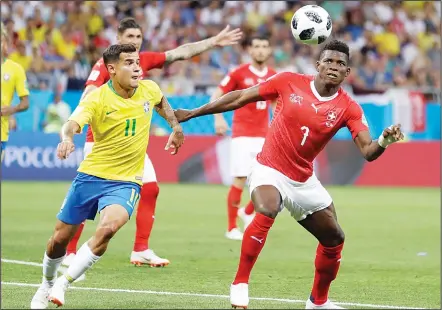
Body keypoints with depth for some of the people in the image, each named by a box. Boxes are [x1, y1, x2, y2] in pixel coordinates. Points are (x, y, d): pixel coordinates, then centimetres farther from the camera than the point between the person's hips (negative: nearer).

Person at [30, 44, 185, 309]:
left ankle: (64, 284, -13)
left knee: (108, 228, -28)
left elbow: (162, 103, 24)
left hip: (126, 181, 1)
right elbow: (74, 123, -34)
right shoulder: (96, 99, -15)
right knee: (60, 238, 8)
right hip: (91, 175, -1)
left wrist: (176, 127, 19)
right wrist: (68, 138, -55)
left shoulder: (149, 89, -3)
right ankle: (47, 284, 39)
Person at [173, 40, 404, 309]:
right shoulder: (289, 82, -11)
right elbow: (240, 98, -2)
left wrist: (384, 141, -42)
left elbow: (368, 151, -18)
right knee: (267, 211, -35)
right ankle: (240, 284, -24)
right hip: (270, 170, -4)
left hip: (304, 181, 5)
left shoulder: (349, 108, -8)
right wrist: (192, 113, 1)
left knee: (334, 239, 10)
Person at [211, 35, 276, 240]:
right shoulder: (239, 73, -4)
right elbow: (216, 96, -2)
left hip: (263, 135, 4)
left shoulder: (273, 77, 8)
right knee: (240, 179, -8)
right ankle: (231, 228, 4)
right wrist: (218, 118, -17)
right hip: (242, 134, -4)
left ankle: (247, 212, 23)